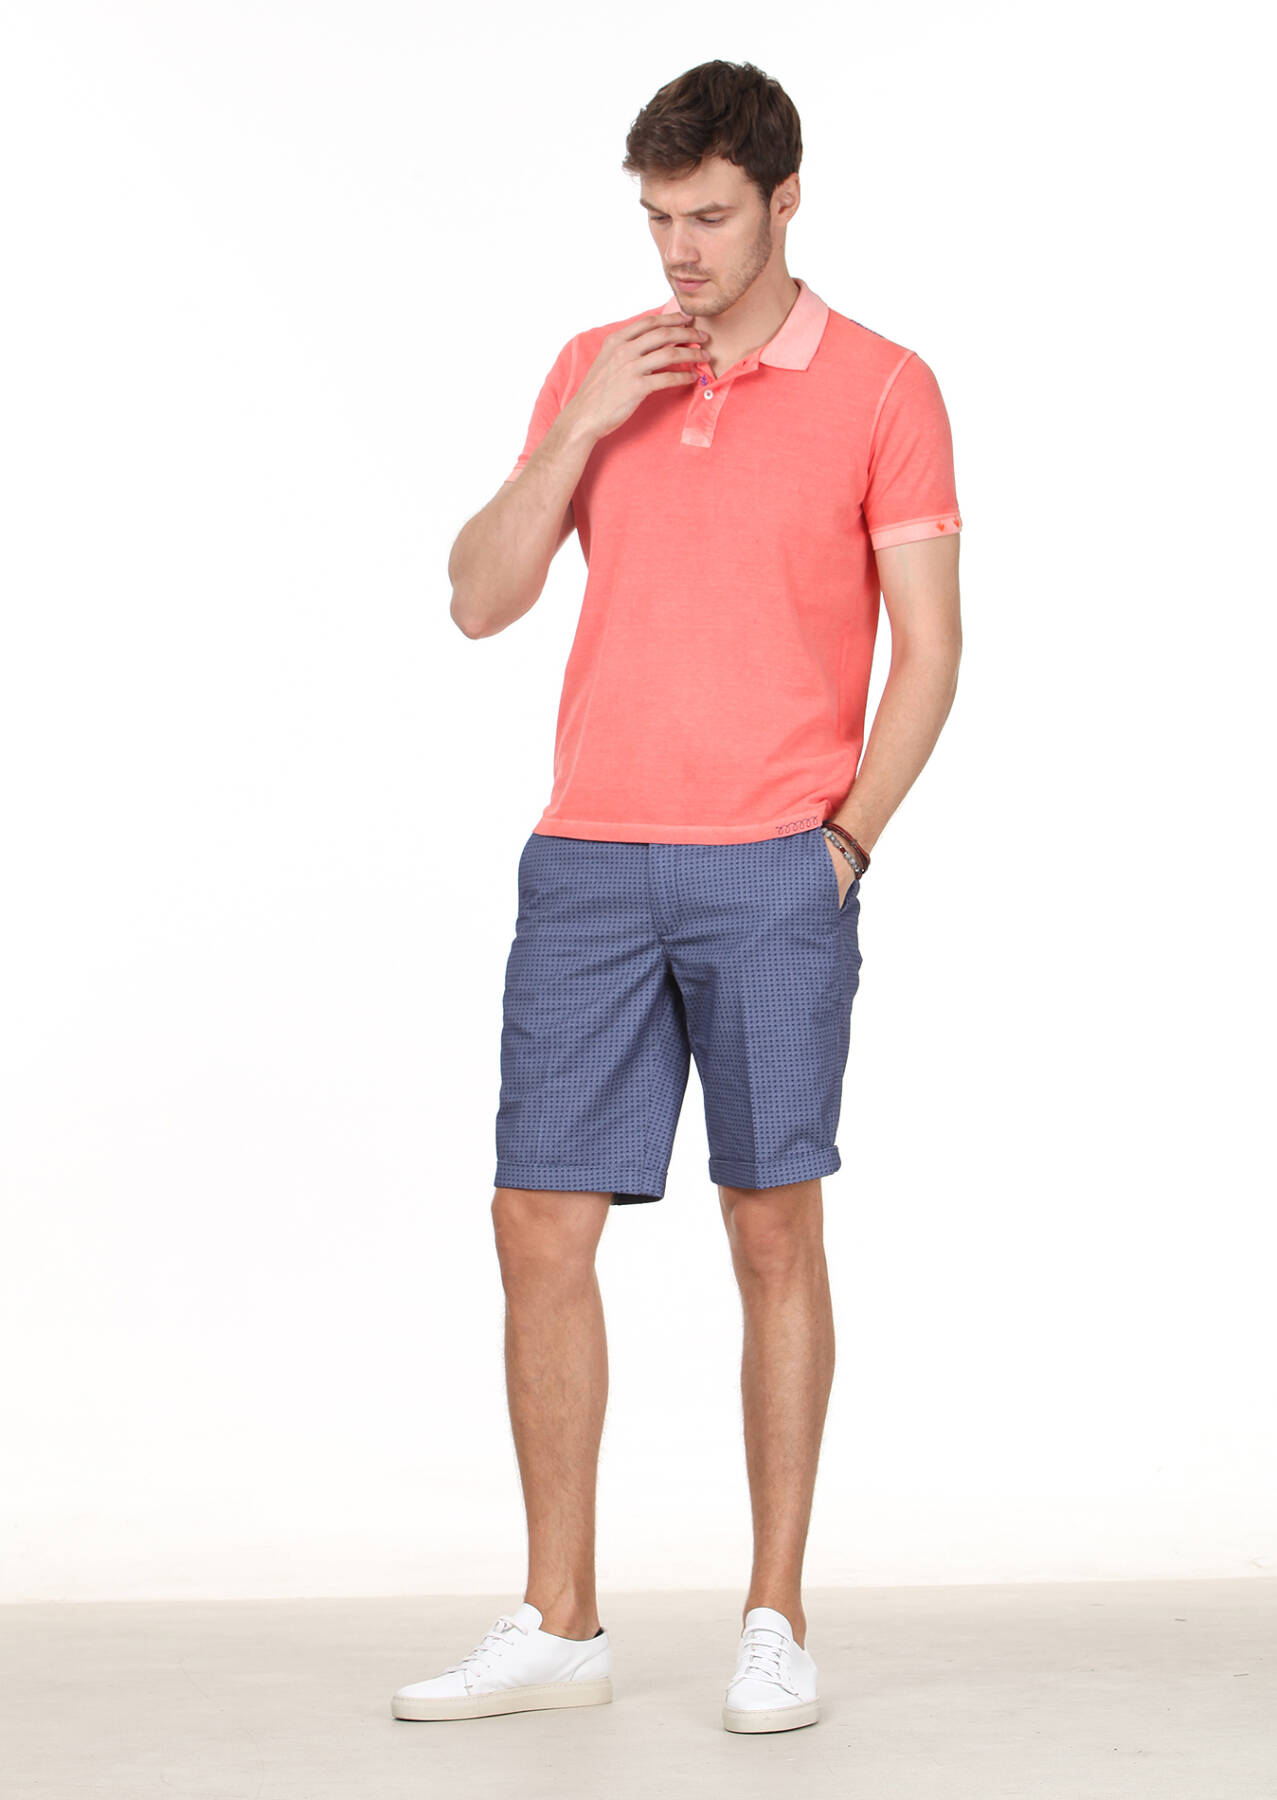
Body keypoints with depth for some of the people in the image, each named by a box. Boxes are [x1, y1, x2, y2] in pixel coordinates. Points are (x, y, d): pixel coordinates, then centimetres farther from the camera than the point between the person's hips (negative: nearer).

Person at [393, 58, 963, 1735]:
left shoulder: (882, 387, 0)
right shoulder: (594, 368, 11)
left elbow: (928, 647, -1)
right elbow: (481, 600, 5)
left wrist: (844, 840, -9)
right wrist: (578, 429, -7)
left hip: (773, 876, -4)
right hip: (586, 870, 4)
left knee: (774, 1233, 2)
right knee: (540, 1225, 3)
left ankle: (777, 1620, 13)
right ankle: (559, 1626, 13)